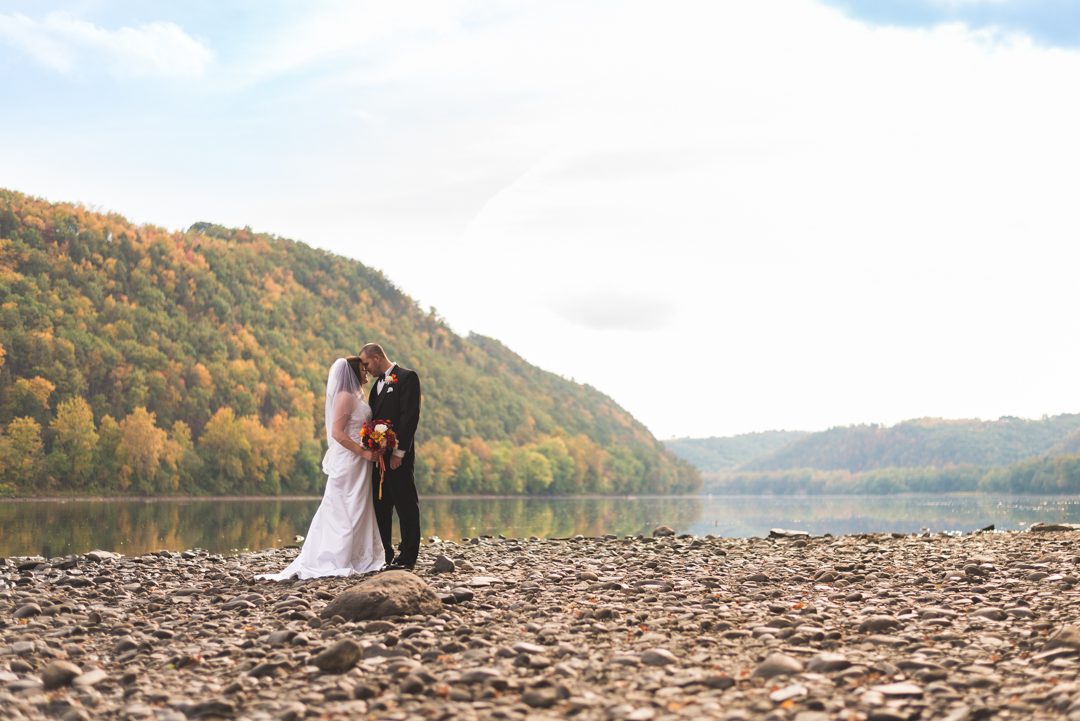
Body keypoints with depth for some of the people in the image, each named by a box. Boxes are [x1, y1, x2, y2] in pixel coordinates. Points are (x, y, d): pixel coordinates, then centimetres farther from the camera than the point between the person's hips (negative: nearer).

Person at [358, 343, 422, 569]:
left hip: (398, 456, -8)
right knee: (380, 506, 10)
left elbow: (410, 415, -15)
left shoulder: (407, 377, -7)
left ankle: (408, 557, 1)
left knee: (405, 505, -3)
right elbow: (374, 416, 18)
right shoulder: (378, 383, 19)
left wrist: (399, 452, -19)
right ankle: (384, 555, 16)